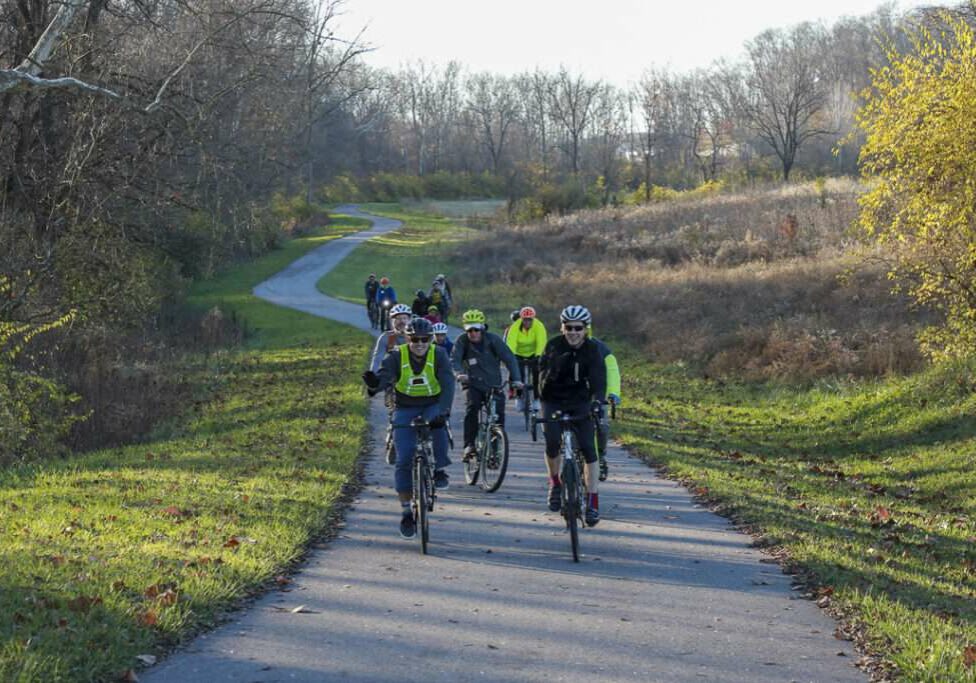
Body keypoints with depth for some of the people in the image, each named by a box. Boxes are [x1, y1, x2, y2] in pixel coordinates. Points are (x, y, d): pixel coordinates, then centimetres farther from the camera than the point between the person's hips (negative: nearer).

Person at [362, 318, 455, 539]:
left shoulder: (438, 355, -12)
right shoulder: (397, 357, -11)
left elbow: (448, 384, -23)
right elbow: (384, 376, -26)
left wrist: (443, 411, -40)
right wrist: (374, 383, -51)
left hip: (432, 406, 0)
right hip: (405, 409, 0)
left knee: (437, 425, -36)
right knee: (404, 460, -10)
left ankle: (439, 470, -15)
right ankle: (406, 511, -1)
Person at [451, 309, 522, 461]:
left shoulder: (492, 339, -8)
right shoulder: (462, 341, -7)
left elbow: (509, 358, -11)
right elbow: (454, 359, -18)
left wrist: (515, 378, -24)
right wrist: (459, 373, -39)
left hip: (494, 385, 1)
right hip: (473, 384, -1)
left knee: (498, 414, -10)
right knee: (471, 408, -26)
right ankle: (469, 445, -21)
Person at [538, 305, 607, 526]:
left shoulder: (592, 349, -11)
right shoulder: (554, 346, -11)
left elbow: (598, 378, -23)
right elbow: (544, 372, -21)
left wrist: (597, 400, -41)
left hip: (580, 402, 1)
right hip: (553, 401, -1)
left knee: (588, 448, -11)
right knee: (552, 442, -22)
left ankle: (593, 501, -5)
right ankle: (555, 483, 6)